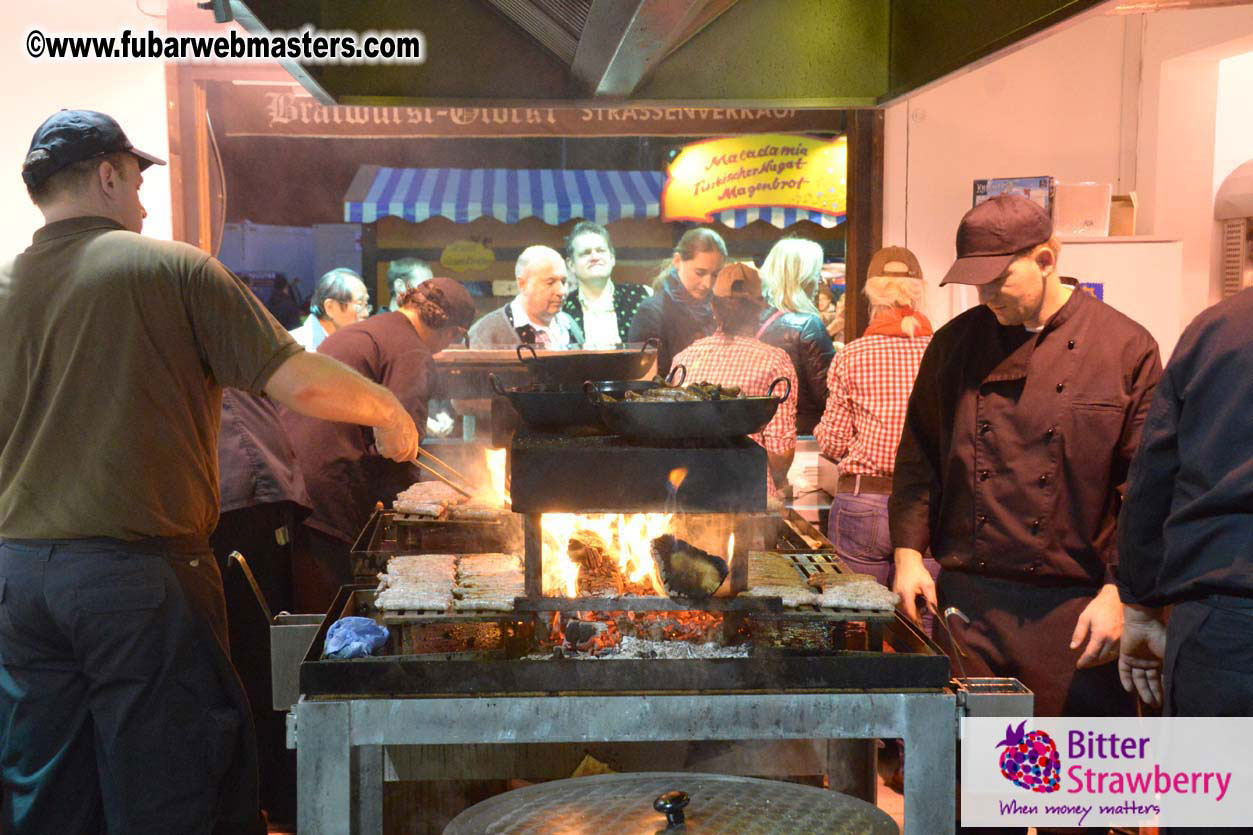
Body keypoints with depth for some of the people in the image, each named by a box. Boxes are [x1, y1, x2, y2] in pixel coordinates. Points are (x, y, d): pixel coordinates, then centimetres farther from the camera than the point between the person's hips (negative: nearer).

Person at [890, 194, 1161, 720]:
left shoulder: (1126, 347, -3)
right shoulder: (955, 345, 7)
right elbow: (919, 460, 11)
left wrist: (1118, 594, -9)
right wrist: (908, 553, 2)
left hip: (1074, 609, -3)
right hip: (966, 602, 3)